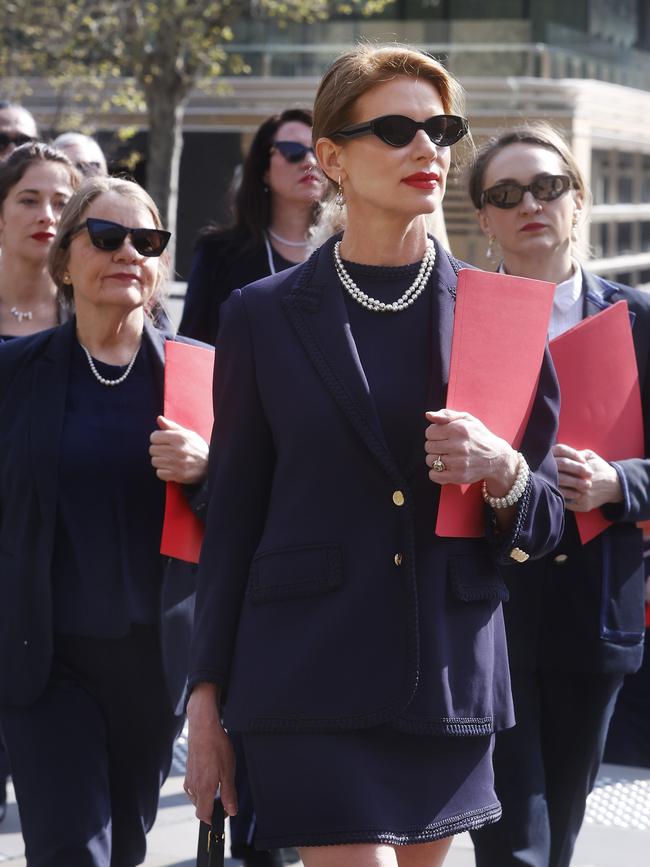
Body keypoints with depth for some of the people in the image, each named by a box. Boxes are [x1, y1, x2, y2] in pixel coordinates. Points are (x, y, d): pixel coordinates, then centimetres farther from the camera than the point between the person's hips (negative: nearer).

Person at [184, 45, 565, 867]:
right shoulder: (263, 316, 4)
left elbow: (546, 524, 10)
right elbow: (232, 514, 6)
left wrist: (504, 473, -13)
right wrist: (206, 701, 3)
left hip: (448, 685, 2)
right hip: (312, 685, -2)